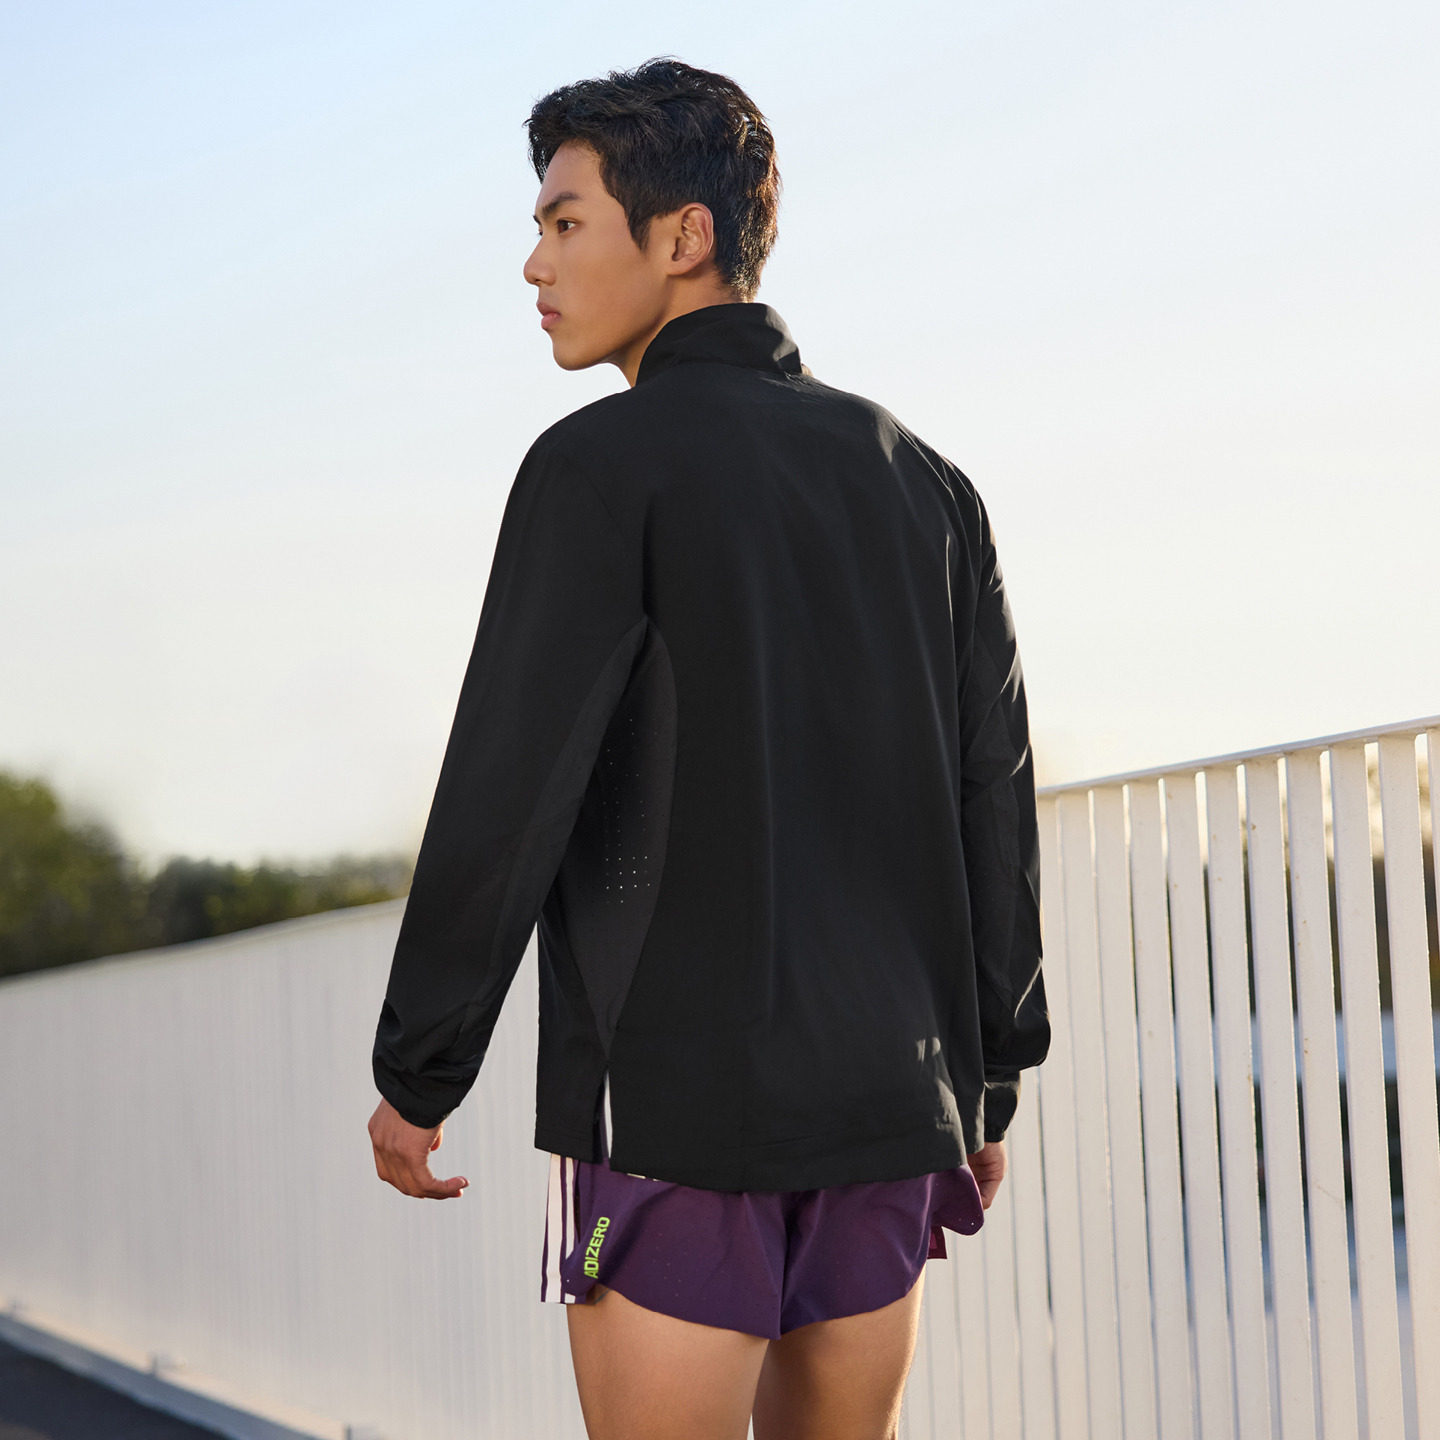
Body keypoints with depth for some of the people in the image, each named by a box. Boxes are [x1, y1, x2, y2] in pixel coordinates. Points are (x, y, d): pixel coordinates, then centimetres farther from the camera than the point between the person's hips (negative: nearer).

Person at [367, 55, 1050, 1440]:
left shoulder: (602, 465, -6)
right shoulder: (923, 481, 13)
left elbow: (505, 795, -11)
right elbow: (998, 800, 13)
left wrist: (414, 1075, -3)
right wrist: (990, 1078, 19)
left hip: (676, 1092, -6)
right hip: (888, 1103, 6)